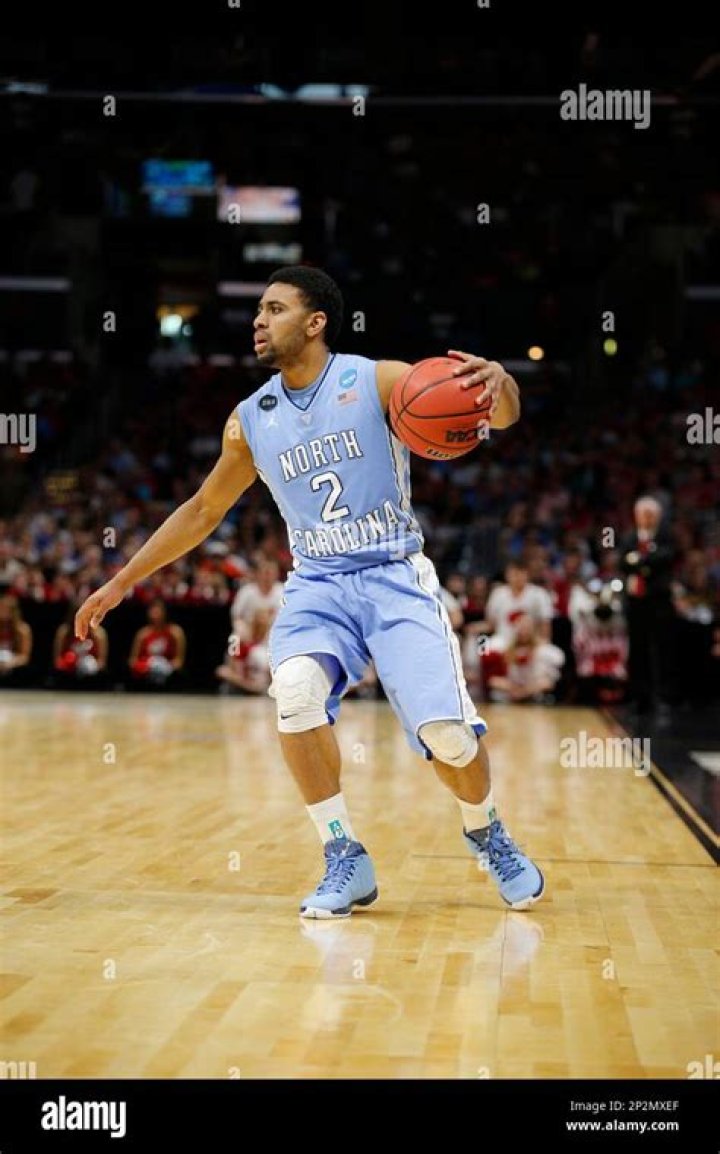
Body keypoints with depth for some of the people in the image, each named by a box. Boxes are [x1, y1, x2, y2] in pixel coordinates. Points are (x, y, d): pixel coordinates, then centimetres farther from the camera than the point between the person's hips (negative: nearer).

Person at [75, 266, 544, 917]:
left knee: (445, 730, -16)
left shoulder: (378, 381, -8)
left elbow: (499, 415, -14)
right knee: (296, 692, -28)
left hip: (395, 578, -3)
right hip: (317, 584, 3)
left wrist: (497, 383, -39)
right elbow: (203, 510, 18)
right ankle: (346, 860, -12)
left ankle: (486, 835, 18)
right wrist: (123, 582, 19)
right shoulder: (250, 421, 5)